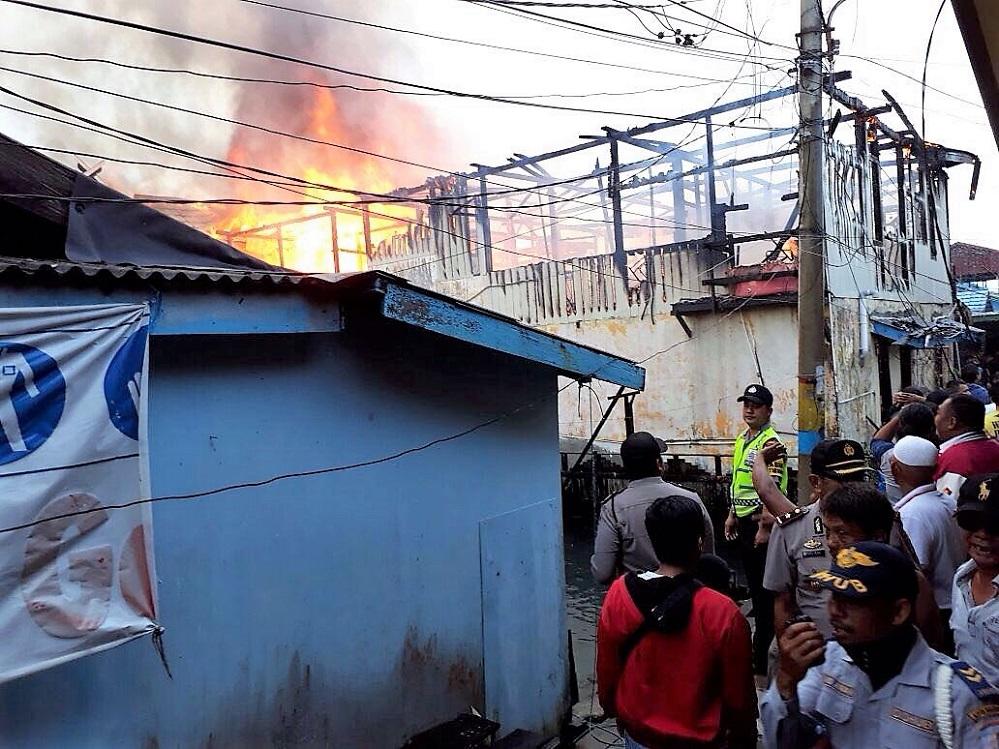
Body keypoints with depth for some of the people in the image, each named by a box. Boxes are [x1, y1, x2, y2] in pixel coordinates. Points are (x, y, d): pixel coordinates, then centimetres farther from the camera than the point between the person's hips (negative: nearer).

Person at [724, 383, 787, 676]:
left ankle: (762, 656, 9)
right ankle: (761, 636, 32)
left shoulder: (770, 443, -15)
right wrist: (732, 515, 20)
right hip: (744, 522, 9)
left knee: (765, 588, 0)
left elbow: (773, 490, -21)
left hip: (762, 523, -9)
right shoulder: (741, 440, 13)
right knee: (753, 583, 18)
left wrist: (765, 528, -23)